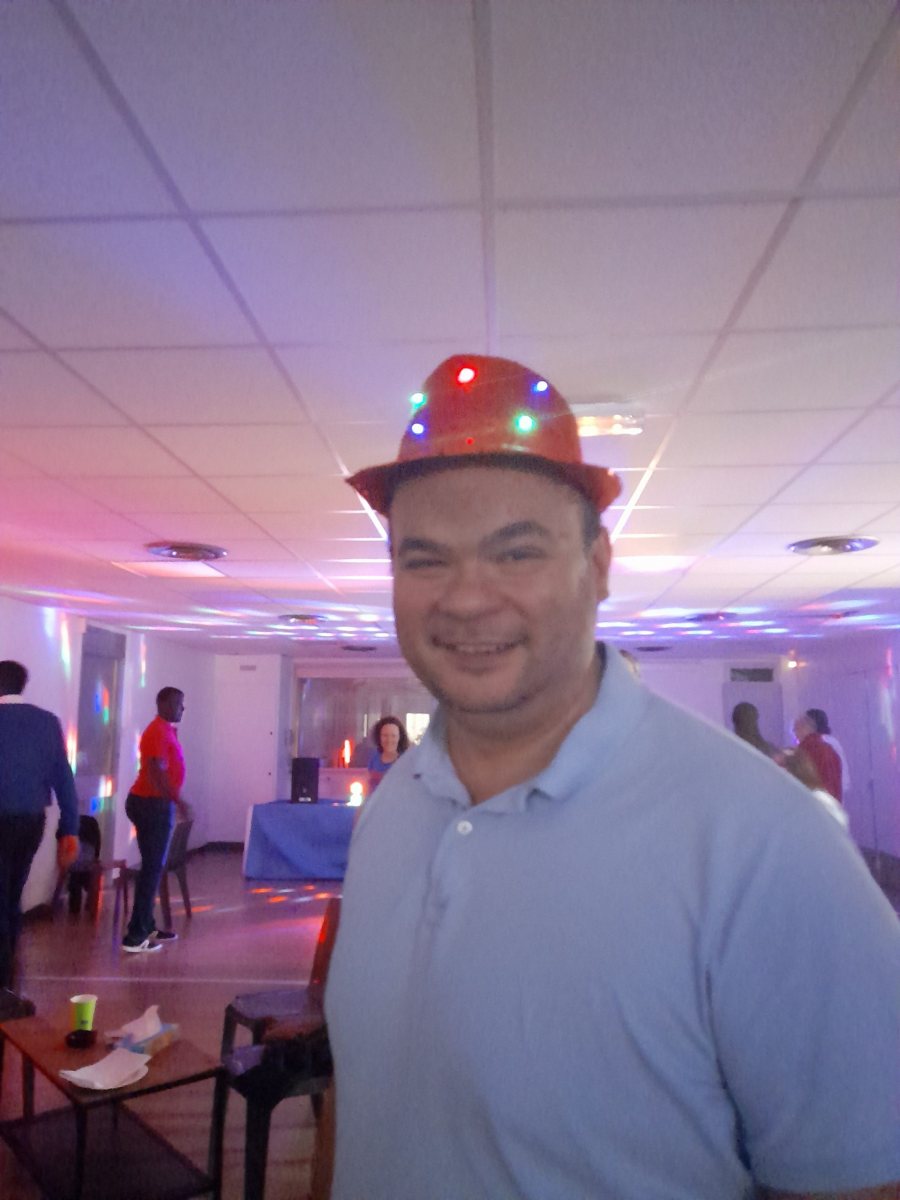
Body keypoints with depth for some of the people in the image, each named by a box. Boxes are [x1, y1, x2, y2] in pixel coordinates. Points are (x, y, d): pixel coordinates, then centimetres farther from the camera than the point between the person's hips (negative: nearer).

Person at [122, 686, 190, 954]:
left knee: (153, 866, 14)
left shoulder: (165, 730, 15)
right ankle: (135, 935, -4)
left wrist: (174, 801, 22)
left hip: (154, 803, 10)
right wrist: (177, 800, -28)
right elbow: (156, 773, -25)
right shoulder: (159, 732, -16)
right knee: (152, 868, -7)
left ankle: (146, 927, 22)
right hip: (153, 804, -10)